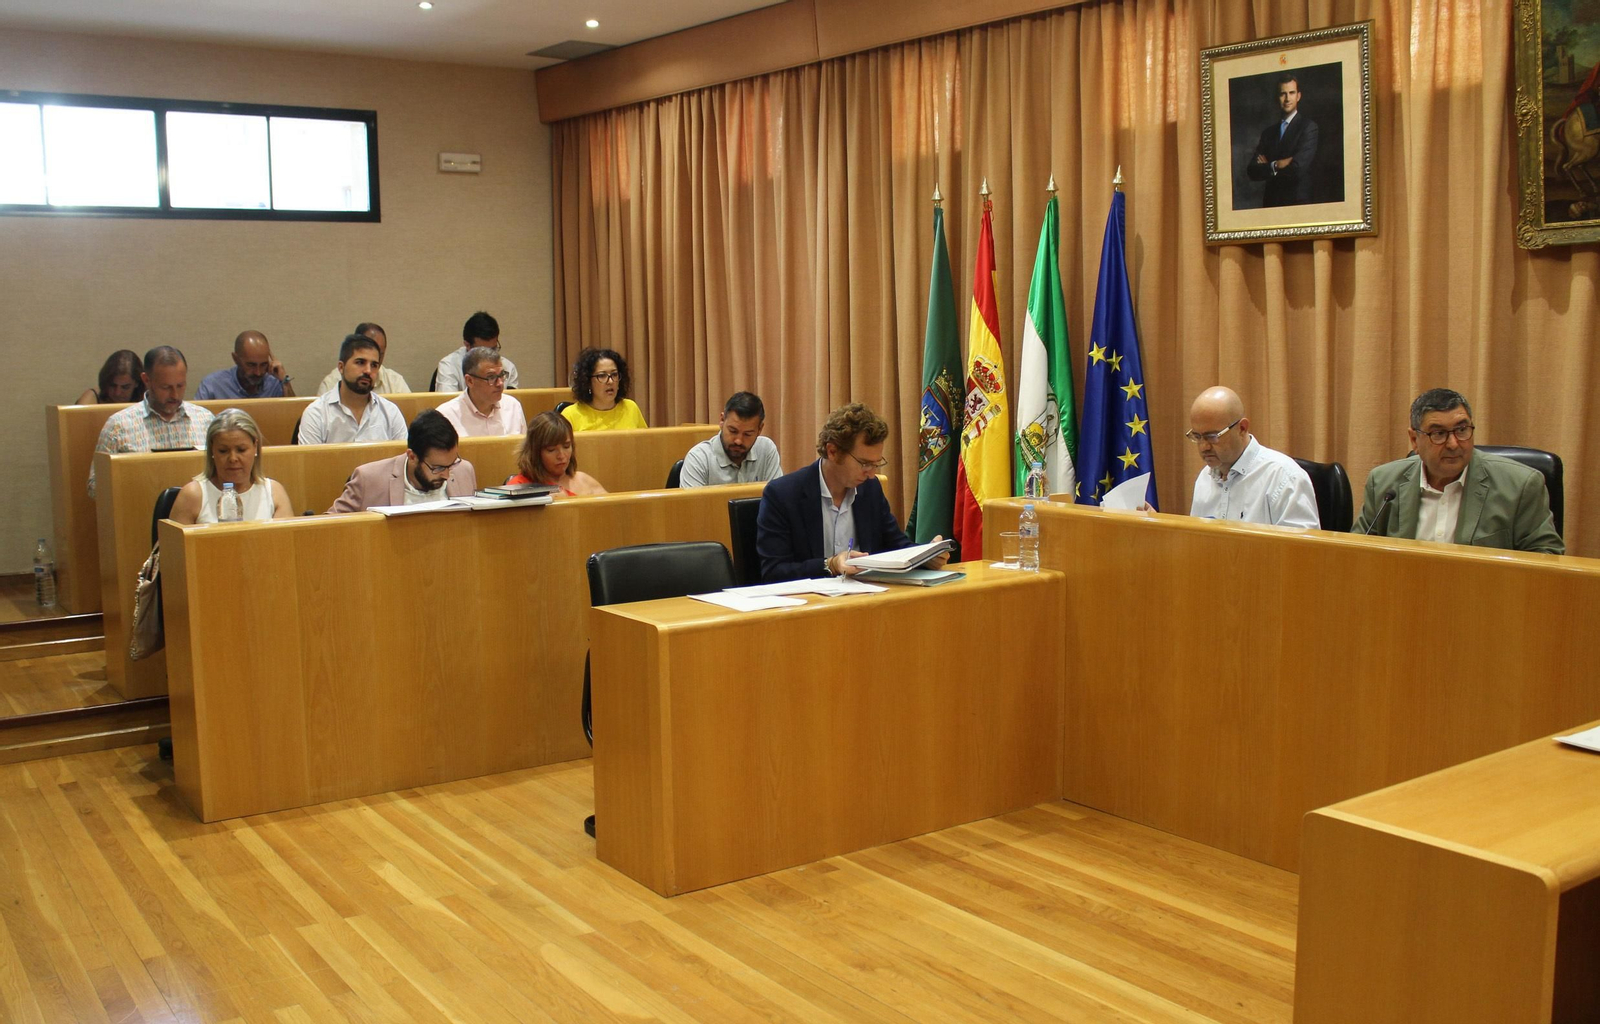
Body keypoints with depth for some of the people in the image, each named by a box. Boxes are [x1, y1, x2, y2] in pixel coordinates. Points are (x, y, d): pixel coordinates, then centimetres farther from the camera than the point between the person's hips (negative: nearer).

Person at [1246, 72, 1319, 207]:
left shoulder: (1308, 127, -6)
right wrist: (1275, 166, -15)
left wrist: (1267, 166, -4)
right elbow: (1251, 172, 1)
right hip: (1270, 202, 4)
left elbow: (1298, 169, -17)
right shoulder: (1268, 131, 10)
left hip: (1297, 202, -4)